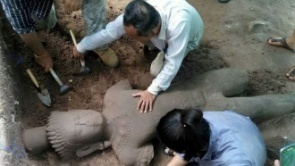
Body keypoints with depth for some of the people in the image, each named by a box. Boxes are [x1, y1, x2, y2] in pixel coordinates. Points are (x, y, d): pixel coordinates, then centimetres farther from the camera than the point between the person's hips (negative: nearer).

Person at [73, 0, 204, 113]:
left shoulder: (178, 24, -50)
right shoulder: (135, 16, -36)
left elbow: (172, 64, -40)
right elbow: (109, 32, -22)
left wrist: (153, 90, -37)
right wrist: (81, 47, -11)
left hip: (187, 37, -4)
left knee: (156, 70, -19)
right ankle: (156, 45, 10)